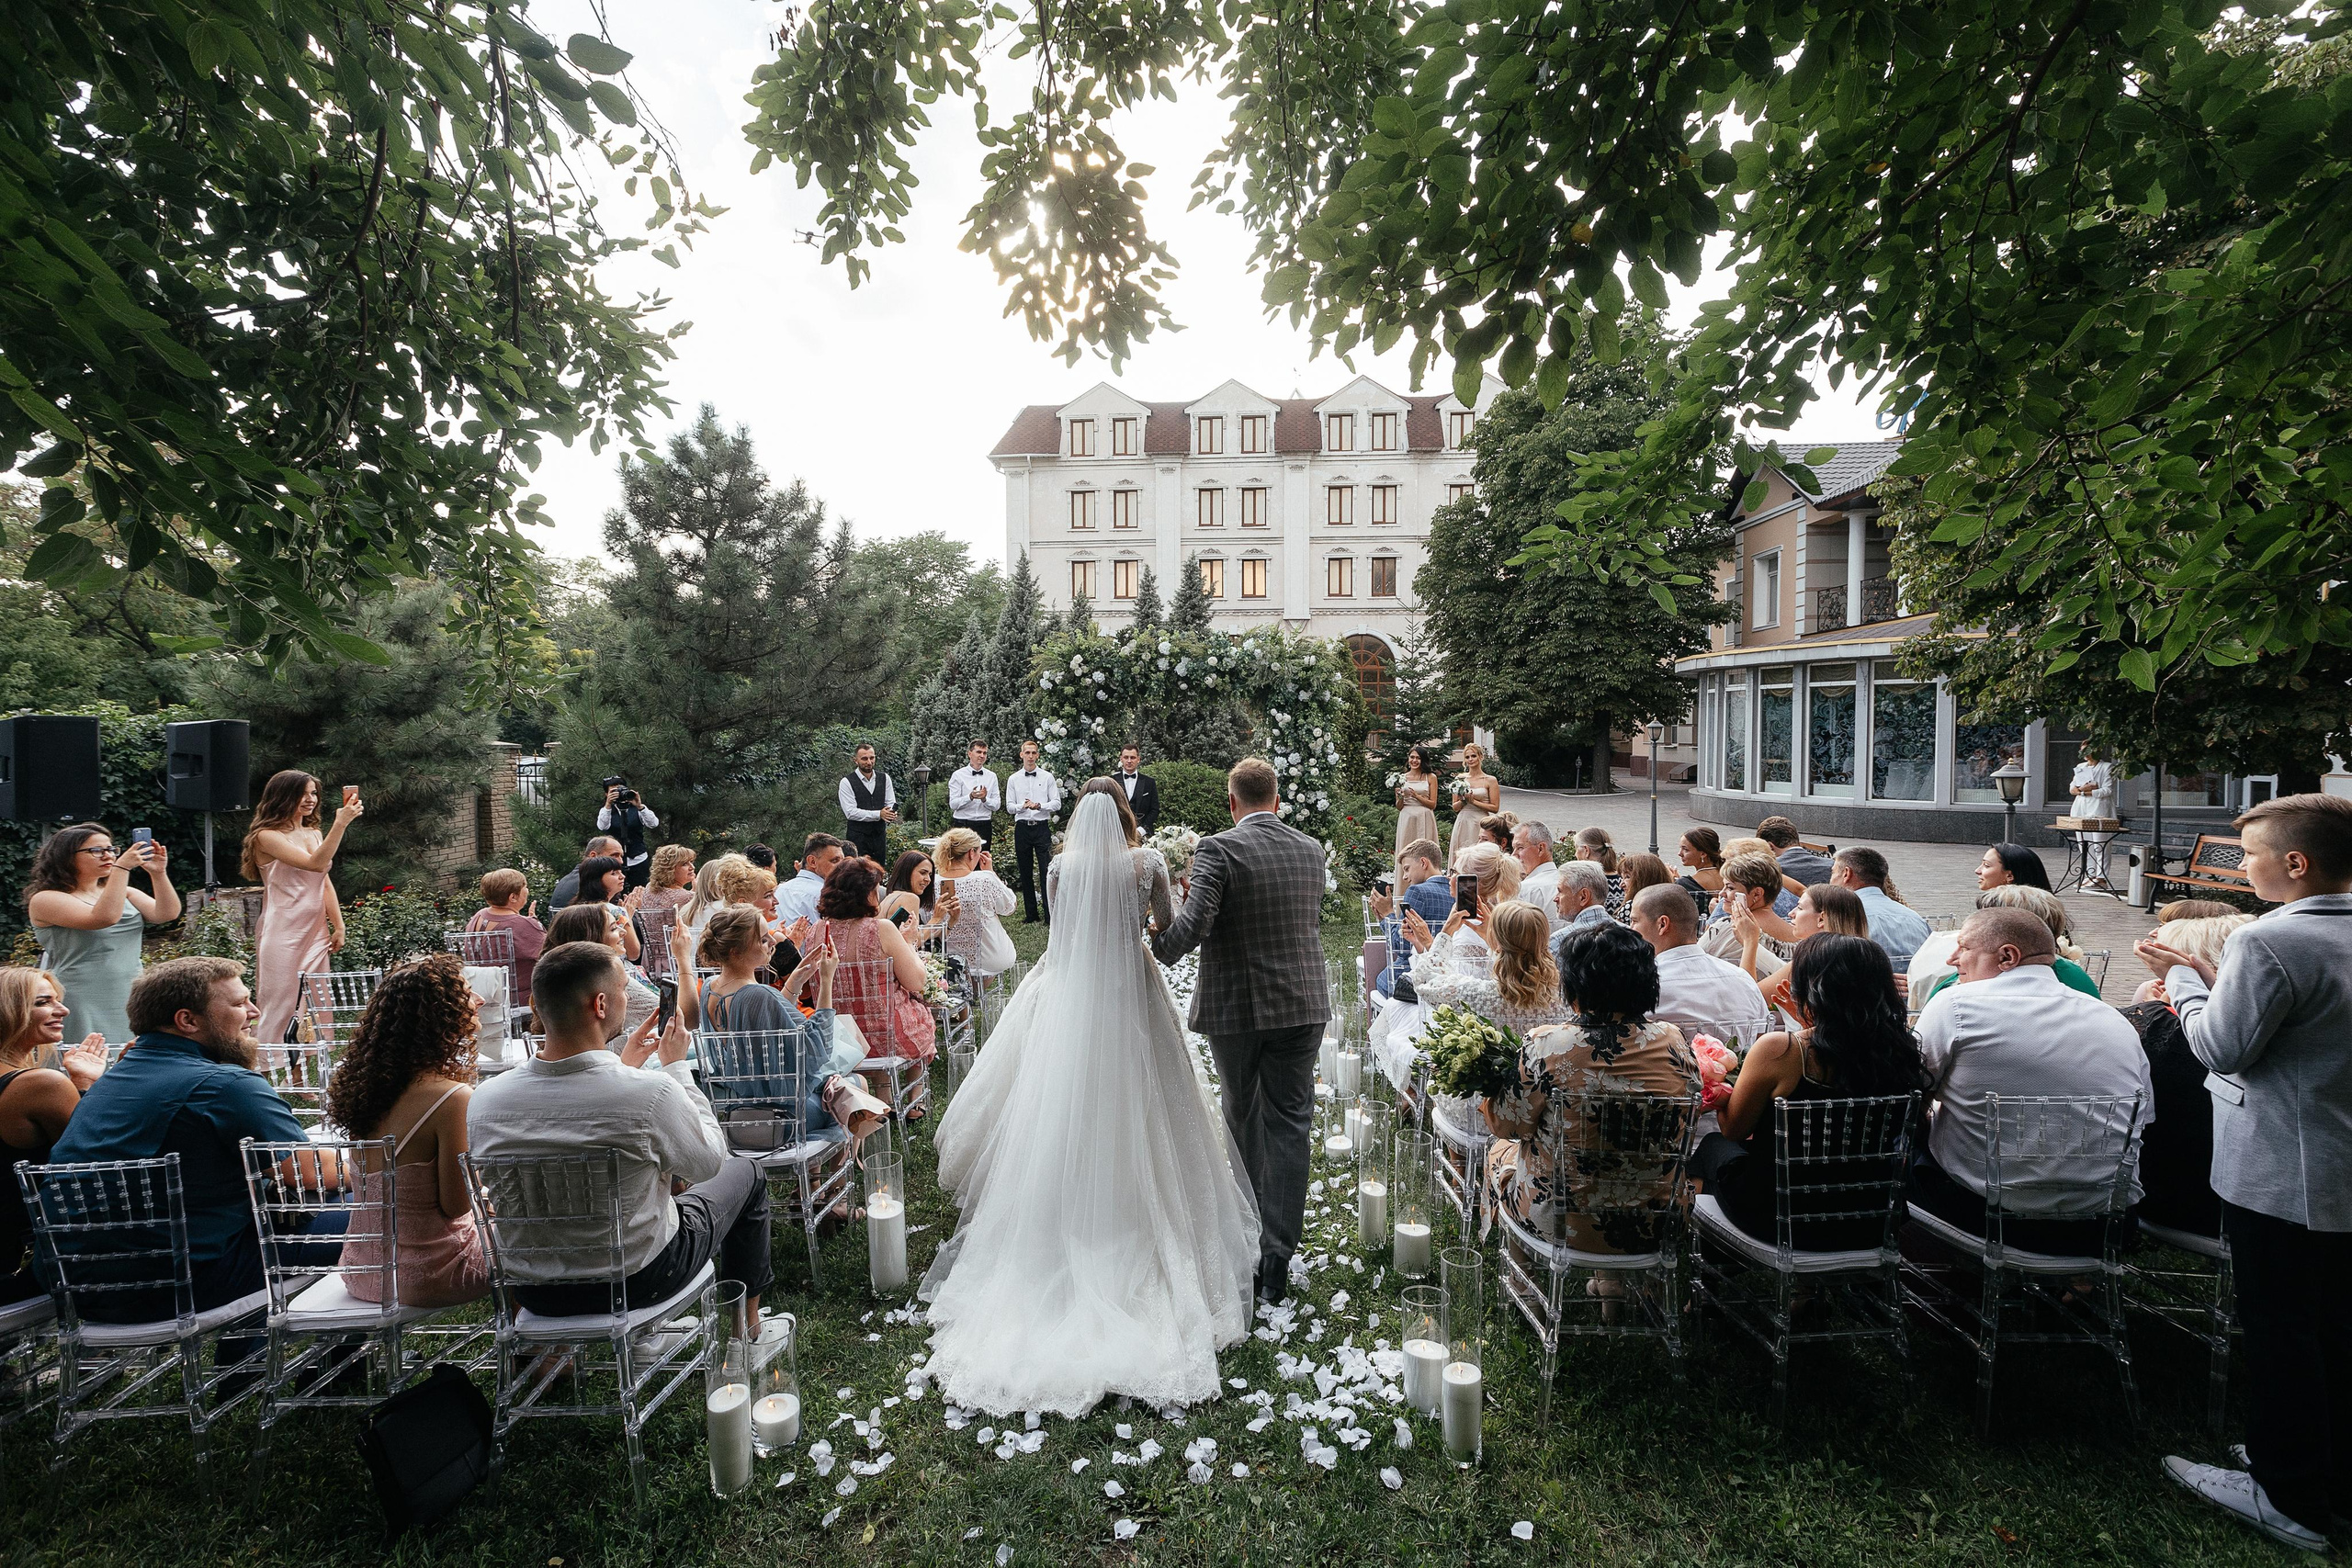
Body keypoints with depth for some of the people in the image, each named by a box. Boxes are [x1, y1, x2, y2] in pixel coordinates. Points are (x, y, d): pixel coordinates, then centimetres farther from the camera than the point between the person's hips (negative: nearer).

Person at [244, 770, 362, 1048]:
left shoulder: (315, 834, 13)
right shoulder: (267, 836, -9)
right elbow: (315, 863, -23)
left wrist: (338, 926, 10)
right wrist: (340, 823, -29)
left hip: (316, 932, 7)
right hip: (284, 934, -7)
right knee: (281, 1010, -4)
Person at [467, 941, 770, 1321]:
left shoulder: (484, 1100, -15)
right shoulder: (651, 1092, -30)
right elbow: (709, 1162, -10)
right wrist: (677, 1066, -3)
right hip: (637, 1283, -5)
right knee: (745, 1173, 20)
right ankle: (748, 1326, 38)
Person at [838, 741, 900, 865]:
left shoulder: (884, 778, 7)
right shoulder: (847, 782, -8)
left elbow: (891, 803, 6)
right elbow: (850, 812, -14)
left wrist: (891, 813, -19)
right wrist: (878, 814, -21)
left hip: (880, 835, 4)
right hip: (857, 837, -4)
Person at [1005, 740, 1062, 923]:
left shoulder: (1047, 777, 4)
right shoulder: (1013, 779, 8)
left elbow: (1057, 804, 1)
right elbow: (1010, 806, 7)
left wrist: (1039, 805, -14)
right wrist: (1022, 806, -13)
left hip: (1042, 827, -2)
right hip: (1022, 828, 2)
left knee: (1046, 870, -8)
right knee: (1025, 872, 7)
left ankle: (1050, 914, -7)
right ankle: (1031, 913, 16)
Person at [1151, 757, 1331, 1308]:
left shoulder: (1218, 849, -13)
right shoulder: (1312, 850, 3)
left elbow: (1192, 926, -23)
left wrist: (1154, 952, -6)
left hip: (1235, 1005, -2)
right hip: (1302, 1004, 3)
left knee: (1242, 1116, 19)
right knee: (1289, 1125, 6)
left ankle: (1249, 1228, 38)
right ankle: (1276, 1261, 7)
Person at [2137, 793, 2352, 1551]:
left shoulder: (2268, 942, -23)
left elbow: (2223, 1047, -18)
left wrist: (2184, 975, -5)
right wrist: (2214, 978, 8)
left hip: (2279, 1176, -8)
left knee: (2278, 1333, 5)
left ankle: (2288, 1498, 18)